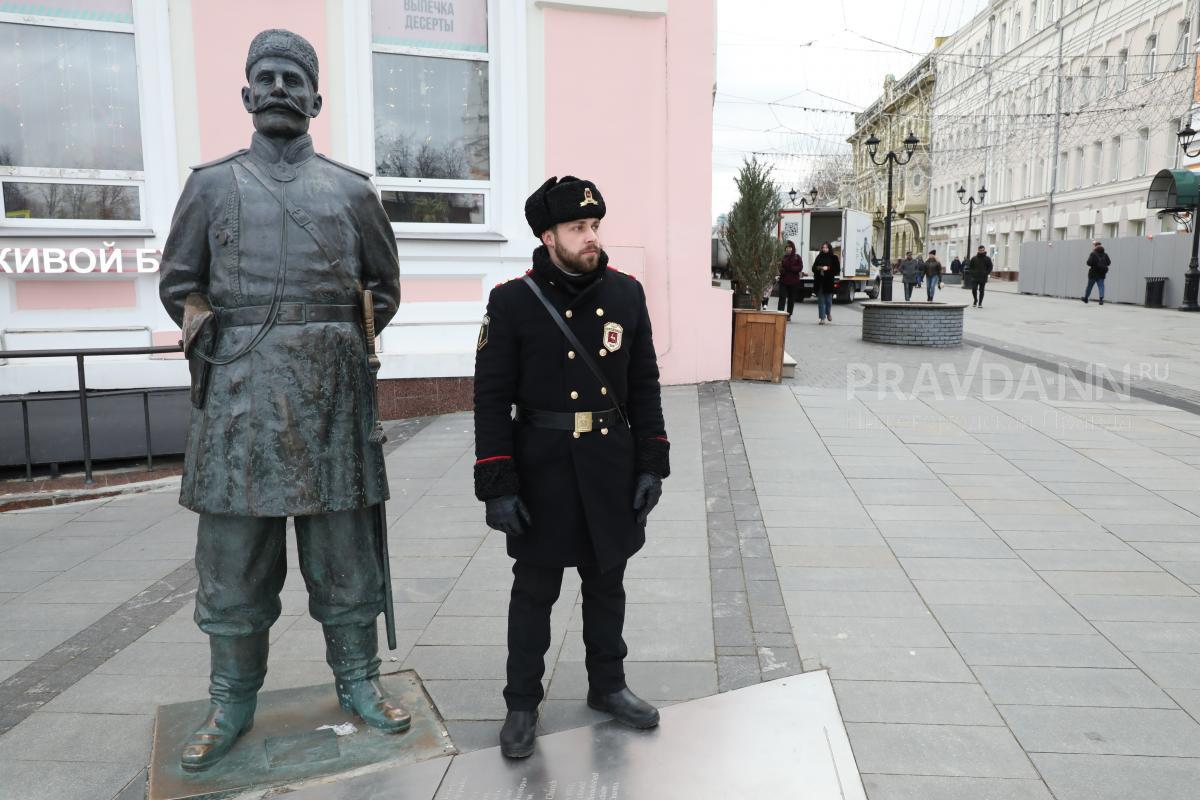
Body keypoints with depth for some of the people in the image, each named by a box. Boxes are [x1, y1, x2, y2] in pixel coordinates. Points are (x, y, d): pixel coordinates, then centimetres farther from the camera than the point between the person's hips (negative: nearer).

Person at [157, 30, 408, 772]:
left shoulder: (352, 189, 9)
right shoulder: (213, 183, 11)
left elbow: (384, 287, 14)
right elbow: (179, 282, 14)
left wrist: (338, 347, 6)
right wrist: (205, 329, -1)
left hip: (331, 391, 0)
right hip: (240, 390, 1)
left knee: (344, 544, 6)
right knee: (234, 550, 6)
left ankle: (359, 682, 20)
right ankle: (234, 703, 20)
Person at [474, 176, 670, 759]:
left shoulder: (626, 293, 1)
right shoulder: (513, 301, -9)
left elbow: (644, 385, 5)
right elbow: (492, 399, -9)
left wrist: (651, 465, 1)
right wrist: (497, 486, -13)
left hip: (612, 466, 3)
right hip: (542, 469, -3)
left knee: (606, 582, 17)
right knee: (535, 590, 10)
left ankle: (607, 685, 36)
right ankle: (522, 704, 27)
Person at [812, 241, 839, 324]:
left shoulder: (834, 257, 1)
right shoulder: (819, 257, 11)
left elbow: (837, 269, -4)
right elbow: (813, 268, 15)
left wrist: (828, 268, -15)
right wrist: (818, 268, -6)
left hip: (829, 282, -3)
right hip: (819, 282, 3)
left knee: (828, 299, 3)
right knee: (821, 300, 1)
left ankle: (828, 313, 32)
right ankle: (822, 318, 6)